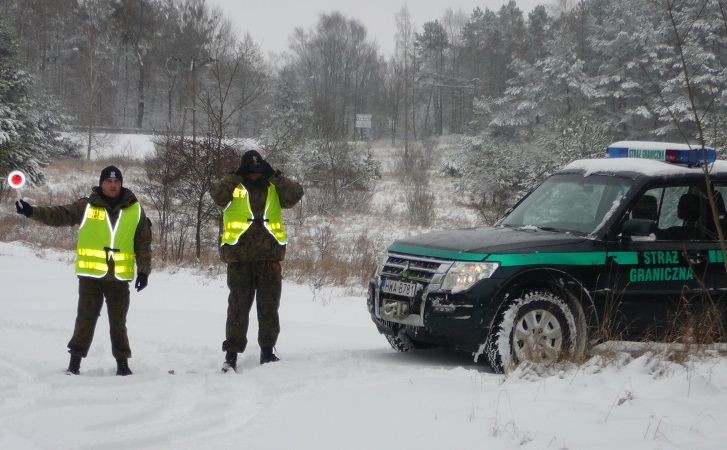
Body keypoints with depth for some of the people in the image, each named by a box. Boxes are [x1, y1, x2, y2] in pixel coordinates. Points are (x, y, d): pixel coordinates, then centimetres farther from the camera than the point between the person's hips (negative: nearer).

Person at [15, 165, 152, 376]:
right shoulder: (86, 206, -2)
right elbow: (58, 215, -6)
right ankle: (75, 362, 10)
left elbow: (144, 243, 5)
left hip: (119, 278, 1)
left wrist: (144, 271, 1)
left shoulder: (135, 210, 2)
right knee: (85, 319, 3)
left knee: (118, 322, 10)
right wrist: (32, 211, -19)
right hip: (90, 276, -1)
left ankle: (122, 363, 18)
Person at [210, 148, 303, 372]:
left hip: (269, 257, 2)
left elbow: (295, 194, -5)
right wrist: (237, 176, -15)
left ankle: (267, 351, 18)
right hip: (239, 257, -2)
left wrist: (275, 176, -10)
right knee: (238, 306, 0)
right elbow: (217, 194, -15)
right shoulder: (234, 187, 4)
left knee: (269, 306, 8)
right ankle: (231, 353, 3)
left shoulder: (274, 188, 10)